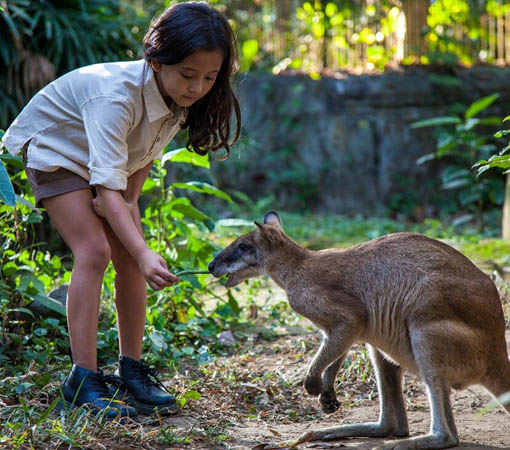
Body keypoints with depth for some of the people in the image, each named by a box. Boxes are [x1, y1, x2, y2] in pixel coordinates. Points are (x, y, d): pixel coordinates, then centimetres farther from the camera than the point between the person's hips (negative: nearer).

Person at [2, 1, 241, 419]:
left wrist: (129, 199, -16)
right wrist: (145, 254, -54)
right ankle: (84, 380, -19)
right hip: (54, 149, -6)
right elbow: (107, 187, -45)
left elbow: (145, 155, -2)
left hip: (109, 155, 7)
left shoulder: (182, 98, -19)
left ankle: (132, 370, 3)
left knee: (129, 259, -5)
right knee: (93, 251, -21)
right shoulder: (116, 95, -41)